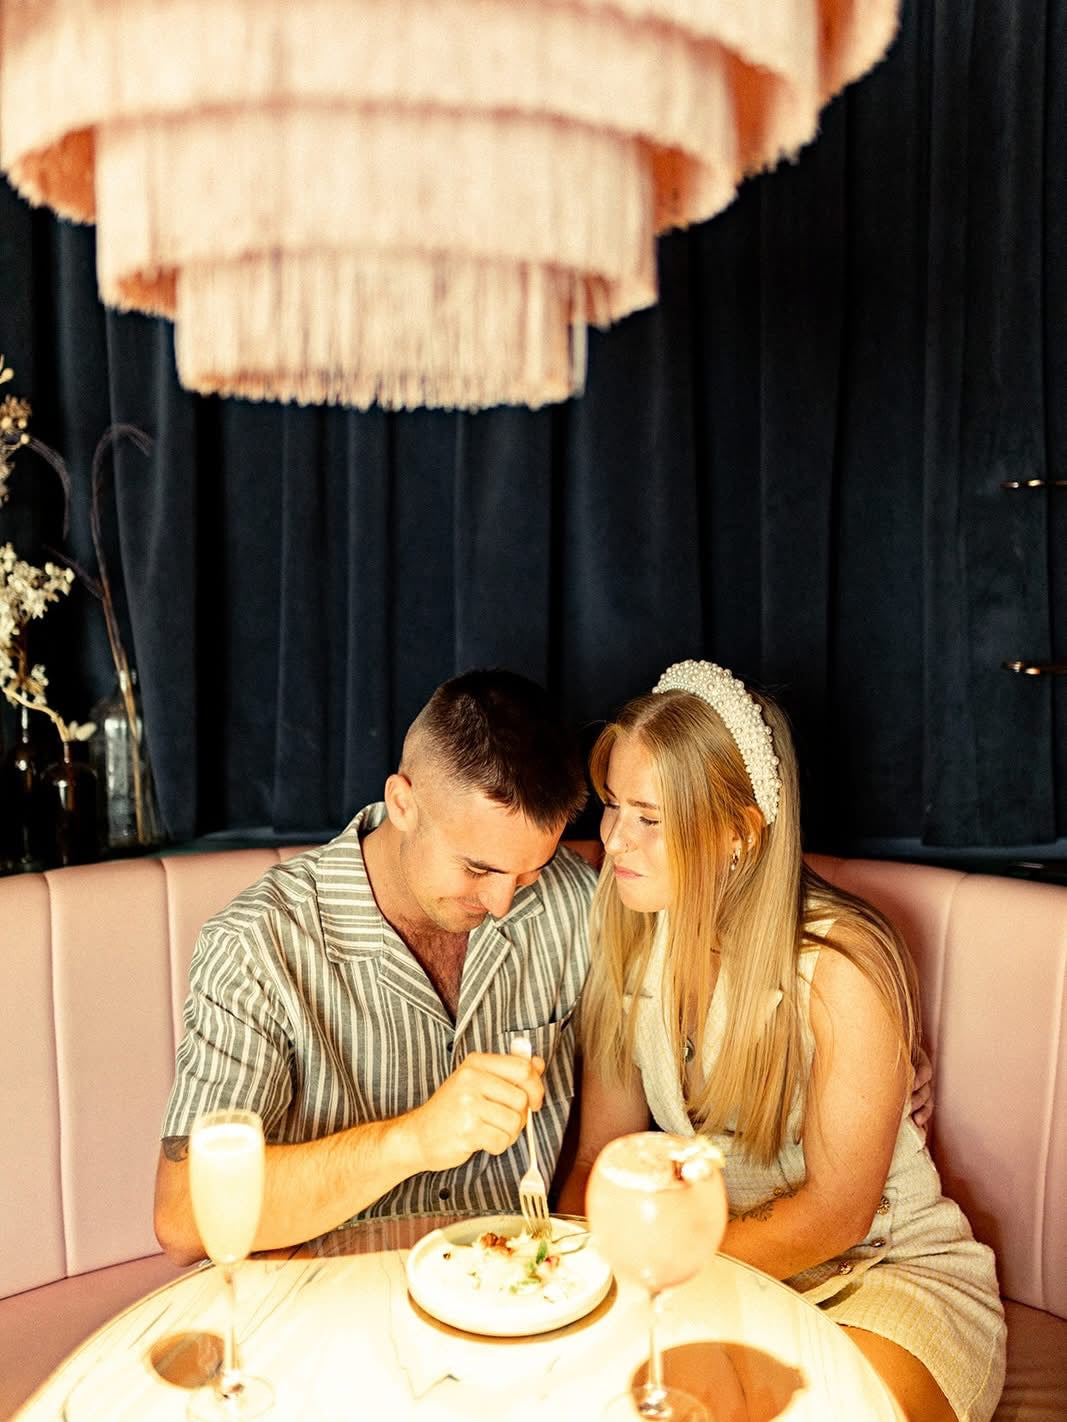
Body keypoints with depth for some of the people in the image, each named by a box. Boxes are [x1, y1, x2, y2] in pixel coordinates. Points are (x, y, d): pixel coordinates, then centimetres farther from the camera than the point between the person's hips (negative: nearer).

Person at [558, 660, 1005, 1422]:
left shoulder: (840, 967, -23)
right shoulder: (632, 943, -6)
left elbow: (835, 1213, -17)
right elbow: (602, 1155, 0)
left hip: (887, 1268, -4)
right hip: (715, 1259, 5)